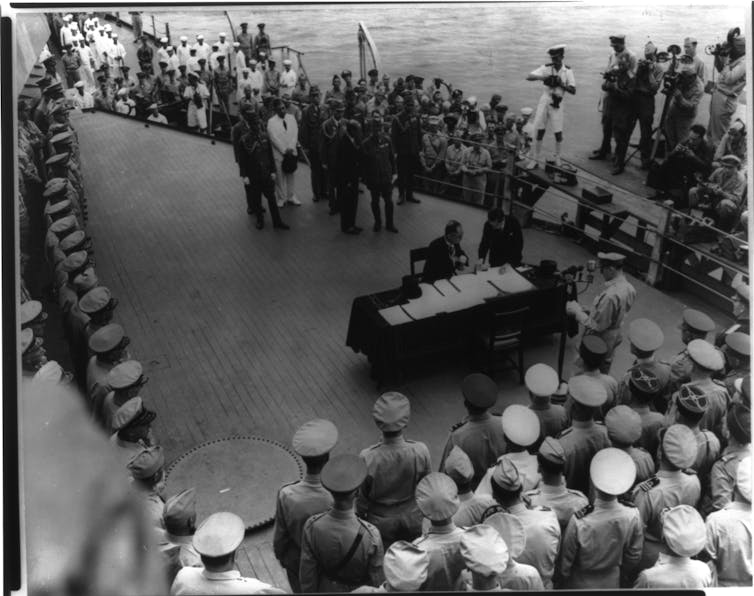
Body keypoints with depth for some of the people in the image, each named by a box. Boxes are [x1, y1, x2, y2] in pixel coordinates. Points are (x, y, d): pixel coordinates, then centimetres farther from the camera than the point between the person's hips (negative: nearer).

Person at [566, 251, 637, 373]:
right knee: (604, 369, 28)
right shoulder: (629, 288, -6)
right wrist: (592, 312, 9)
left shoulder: (609, 296, -35)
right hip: (615, 336, 8)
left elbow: (596, 326, -27)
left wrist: (577, 311, -16)